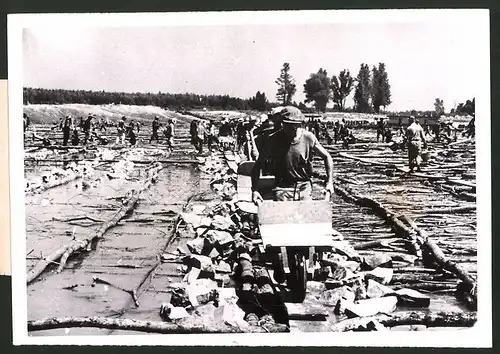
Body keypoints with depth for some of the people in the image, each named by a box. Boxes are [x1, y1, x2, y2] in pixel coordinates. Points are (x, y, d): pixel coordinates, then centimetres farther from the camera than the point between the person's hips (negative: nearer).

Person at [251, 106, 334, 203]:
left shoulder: (308, 138, -5)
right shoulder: (274, 140, -7)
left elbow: (327, 157, 8)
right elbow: (258, 165, -1)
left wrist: (329, 182, -1)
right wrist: (254, 190, -9)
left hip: (304, 187, 1)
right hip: (282, 187, -1)